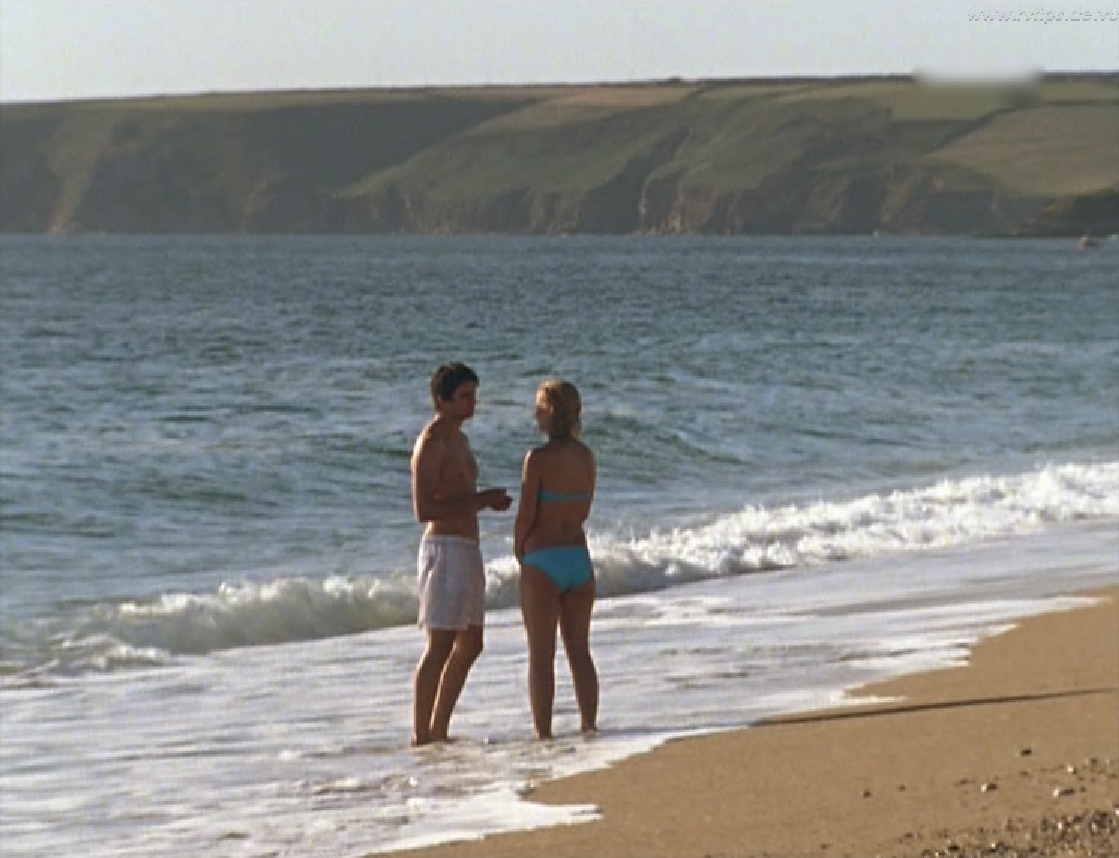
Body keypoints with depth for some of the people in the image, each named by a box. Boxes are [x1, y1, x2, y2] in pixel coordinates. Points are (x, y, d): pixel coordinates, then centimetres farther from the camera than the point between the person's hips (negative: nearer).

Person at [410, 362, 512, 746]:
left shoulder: (459, 440, 18)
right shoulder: (431, 443, -13)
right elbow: (424, 509, -20)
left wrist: (488, 500, 8)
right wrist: (481, 501, -19)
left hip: (467, 550, 10)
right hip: (444, 549, -10)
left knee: (470, 645, 15)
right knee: (439, 648, -11)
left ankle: (439, 731, 22)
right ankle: (420, 736, -9)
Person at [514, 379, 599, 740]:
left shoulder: (538, 458, -15)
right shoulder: (586, 457, 4)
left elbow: (526, 515, -12)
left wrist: (519, 550, 5)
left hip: (543, 561, -6)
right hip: (579, 558, 6)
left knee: (541, 656, 0)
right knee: (580, 652, 13)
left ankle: (544, 734, -1)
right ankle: (589, 727, 13)